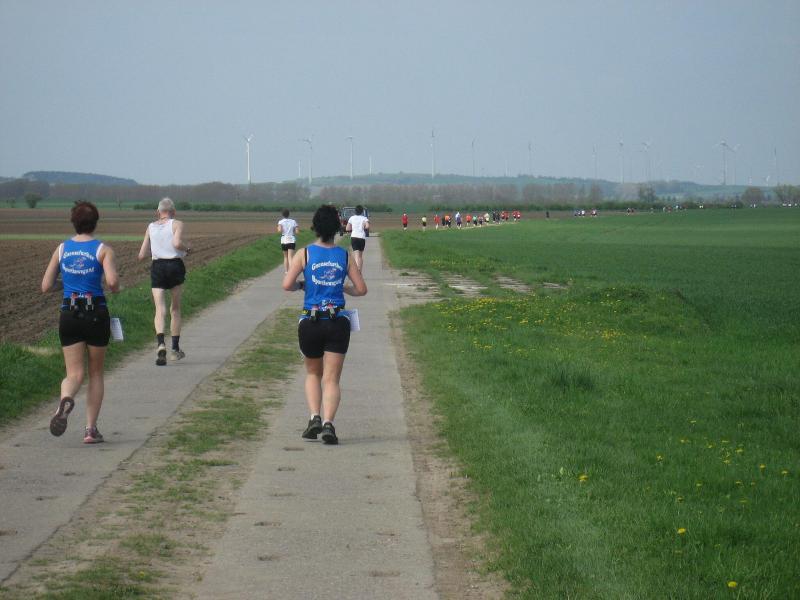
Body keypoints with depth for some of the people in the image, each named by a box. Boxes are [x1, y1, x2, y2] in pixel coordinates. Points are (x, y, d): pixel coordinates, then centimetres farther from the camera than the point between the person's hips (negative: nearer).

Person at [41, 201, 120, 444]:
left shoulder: (61, 248, 5)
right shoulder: (103, 249, -4)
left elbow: (46, 287, 5)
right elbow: (112, 281, -19)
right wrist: (115, 288, 4)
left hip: (69, 314, 2)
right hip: (96, 314, -2)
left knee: (74, 374, 4)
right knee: (96, 373, 15)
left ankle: (66, 399, -32)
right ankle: (91, 428, 9)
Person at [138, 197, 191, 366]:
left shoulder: (151, 227, 12)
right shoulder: (177, 224, 1)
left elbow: (141, 255, 11)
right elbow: (177, 243, -19)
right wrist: (187, 248, 1)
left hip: (157, 268, 2)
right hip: (175, 266, -2)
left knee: (160, 310, -6)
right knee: (175, 309, 14)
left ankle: (160, 343, -31)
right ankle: (175, 349, 16)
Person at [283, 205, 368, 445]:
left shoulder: (304, 254, -2)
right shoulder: (345, 256, 3)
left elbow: (287, 285, -10)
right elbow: (361, 289, 5)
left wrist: (301, 285, 11)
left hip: (310, 323, 0)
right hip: (337, 323, 0)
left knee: (313, 374, 20)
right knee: (331, 379, 3)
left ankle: (314, 417, 1)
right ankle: (328, 422, -17)